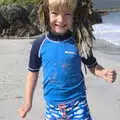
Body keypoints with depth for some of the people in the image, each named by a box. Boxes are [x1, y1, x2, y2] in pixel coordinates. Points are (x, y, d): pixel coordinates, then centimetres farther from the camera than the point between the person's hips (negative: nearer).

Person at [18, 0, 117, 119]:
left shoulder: (79, 43, -10)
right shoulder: (40, 44, -6)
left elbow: (92, 65, 3)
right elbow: (33, 71, 6)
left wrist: (104, 73, -19)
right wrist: (28, 102, 8)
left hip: (77, 101, -1)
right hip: (52, 104, 2)